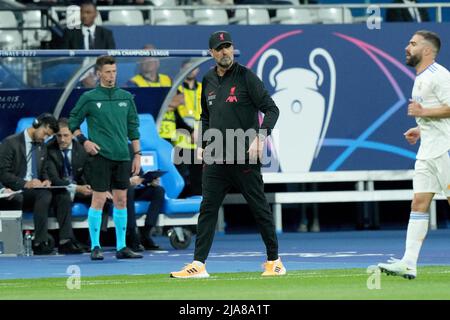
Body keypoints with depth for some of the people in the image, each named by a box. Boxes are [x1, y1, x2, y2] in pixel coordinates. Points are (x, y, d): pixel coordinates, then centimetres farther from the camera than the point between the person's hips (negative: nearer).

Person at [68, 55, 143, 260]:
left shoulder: (126, 97, 10)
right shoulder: (89, 98, 0)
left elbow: (133, 128, 14)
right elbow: (72, 122, 7)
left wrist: (137, 154, 9)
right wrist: (84, 141, -6)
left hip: (122, 157, 4)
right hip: (100, 156, -4)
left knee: (121, 200, 6)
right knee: (98, 200, -6)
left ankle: (121, 247, 11)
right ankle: (95, 247, 0)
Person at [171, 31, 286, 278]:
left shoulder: (246, 77, -5)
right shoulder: (208, 81, 13)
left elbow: (271, 109, -8)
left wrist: (260, 138, -21)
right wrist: (202, 144, 14)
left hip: (245, 159, -5)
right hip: (215, 160, 5)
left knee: (260, 209, 2)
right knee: (207, 209, -1)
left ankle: (274, 261, 13)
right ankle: (198, 264, -1)